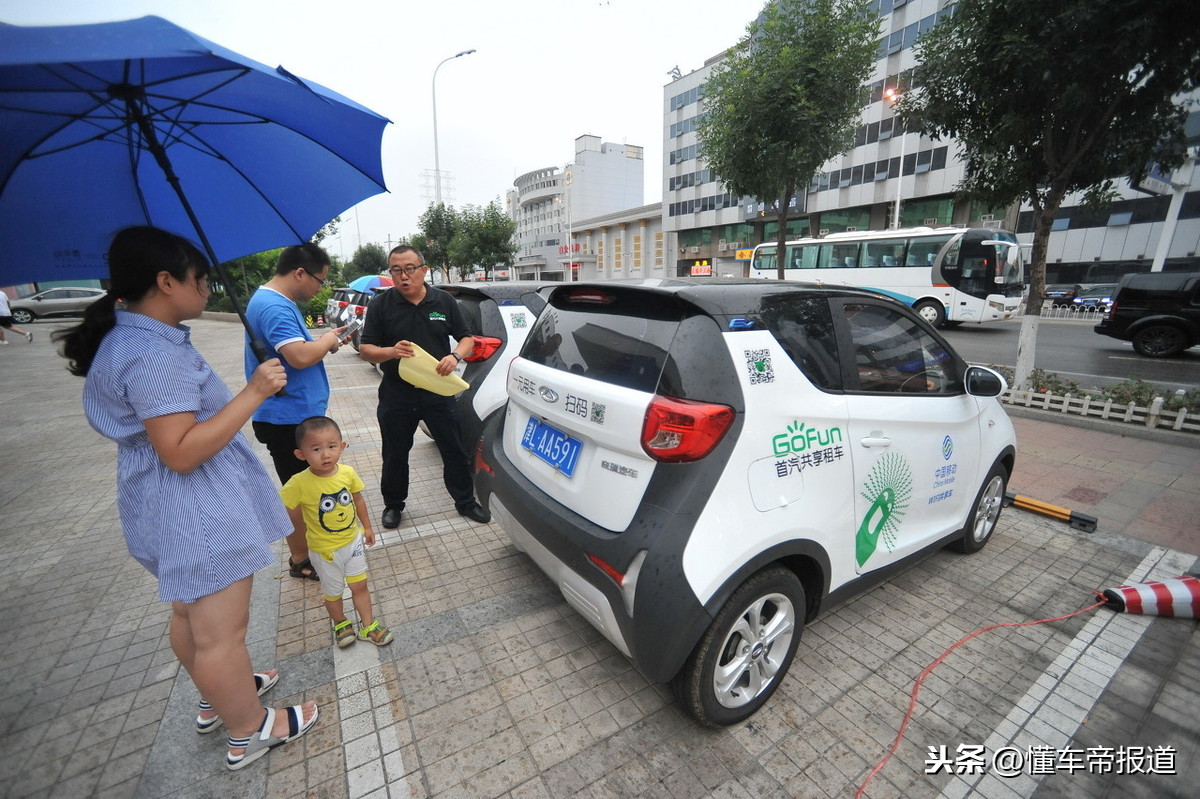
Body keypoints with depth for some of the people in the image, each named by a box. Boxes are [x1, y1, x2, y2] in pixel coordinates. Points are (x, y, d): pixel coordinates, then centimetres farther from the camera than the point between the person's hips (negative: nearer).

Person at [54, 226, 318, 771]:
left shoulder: (135, 337, 8)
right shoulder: (154, 353, -25)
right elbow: (182, 451, -30)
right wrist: (254, 393, -28)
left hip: (174, 512, 11)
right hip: (196, 513, -11)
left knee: (190, 616, 26)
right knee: (221, 634, 6)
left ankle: (218, 698, 48)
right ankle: (249, 732, 26)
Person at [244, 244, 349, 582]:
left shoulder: (278, 302, 12)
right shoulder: (273, 306, -21)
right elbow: (300, 357, -32)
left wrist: (325, 343, 4)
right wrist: (329, 340, -14)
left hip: (297, 414, 11)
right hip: (288, 419, -11)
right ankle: (300, 560, 20)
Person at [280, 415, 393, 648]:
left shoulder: (348, 472, -17)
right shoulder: (299, 484, -28)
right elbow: (290, 511, -13)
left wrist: (367, 526, 9)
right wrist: (308, 534, -2)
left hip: (353, 540, 2)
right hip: (326, 549, -2)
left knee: (360, 585, 15)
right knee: (333, 592, 19)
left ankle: (368, 626, 32)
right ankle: (340, 623, 46)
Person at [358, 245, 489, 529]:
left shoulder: (444, 301, 1)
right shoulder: (380, 304, -2)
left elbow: (467, 339, 4)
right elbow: (365, 349, -2)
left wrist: (455, 356, -18)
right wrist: (391, 351, -24)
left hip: (439, 391, 1)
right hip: (396, 394, 0)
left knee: (454, 449, 8)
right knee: (394, 454, 13)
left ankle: (465, 500, 27)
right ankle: (393, 504, 35)